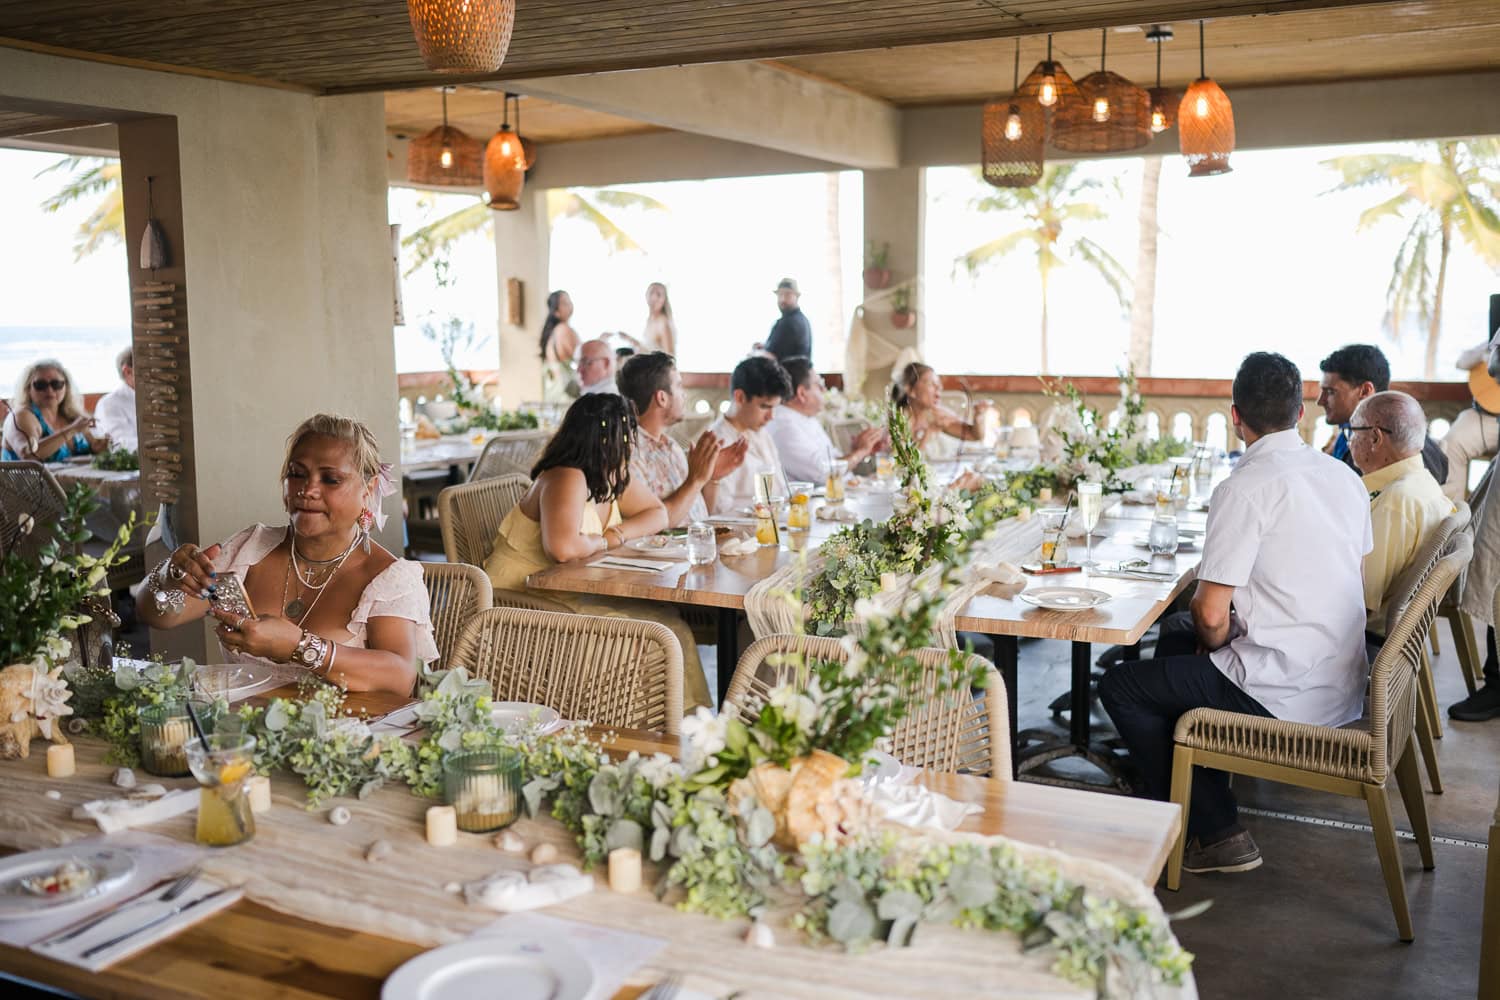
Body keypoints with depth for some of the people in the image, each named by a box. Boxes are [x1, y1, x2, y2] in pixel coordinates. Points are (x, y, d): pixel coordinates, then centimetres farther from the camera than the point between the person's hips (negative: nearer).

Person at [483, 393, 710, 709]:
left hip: (574, 592, 9)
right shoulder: (566, 479, -23)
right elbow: (563, 547, -38)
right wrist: (601, 543, -15)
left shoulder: (614, 475, 4)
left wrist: (615, 535, -8)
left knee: (670, 626, -7)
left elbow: (658, 514, 13)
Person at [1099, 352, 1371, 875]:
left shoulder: (1245, 487, -19)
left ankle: (1216, 831, 8)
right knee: (1174, 650, 25)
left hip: (1287, 694, -9)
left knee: (1119, 687, 3)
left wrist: (1219, 647, 4)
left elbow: (1212, 616, -20)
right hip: (1342, 681, 9)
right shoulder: (1344, 476, 6)